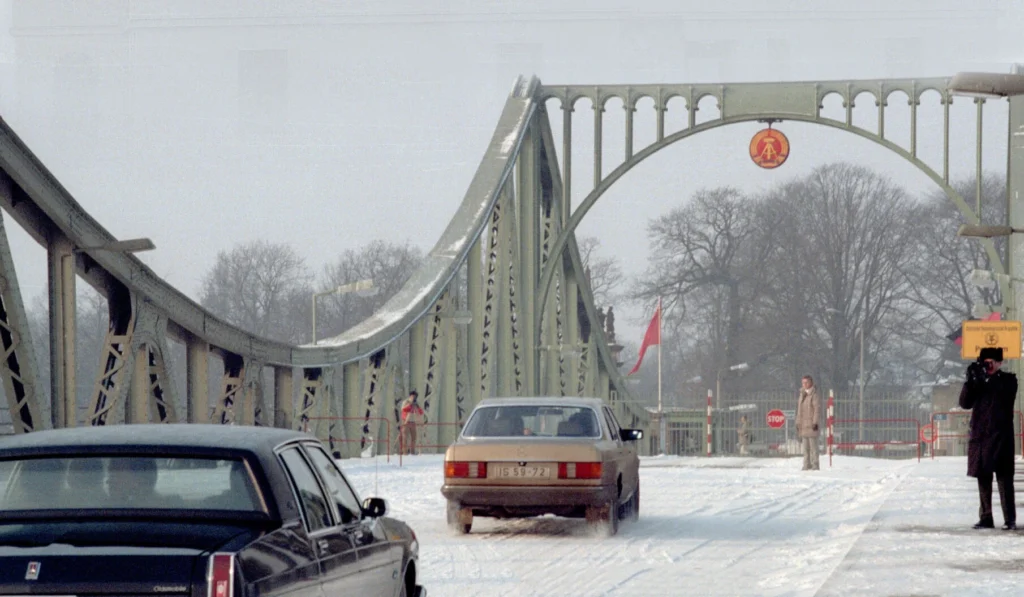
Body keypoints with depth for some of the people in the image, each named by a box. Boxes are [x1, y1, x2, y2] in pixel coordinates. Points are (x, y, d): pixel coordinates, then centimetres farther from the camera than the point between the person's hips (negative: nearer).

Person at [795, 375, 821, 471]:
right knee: (805, 446, 8)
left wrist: (815, 422, -16)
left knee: (813, 444, -9)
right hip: (803, 425, 8)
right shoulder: (802, 395, 17)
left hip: (811, 424, -8)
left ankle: (815, 465, -9)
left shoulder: (814, 395, -6)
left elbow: (817, 409, -11)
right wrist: (798, 423, 19)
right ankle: (807, 464, 11)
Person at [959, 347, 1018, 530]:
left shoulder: (1008, 381, 2)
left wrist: (986, 378, -23)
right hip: (980, 436, 4)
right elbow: (965, 403, 4)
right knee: (983, 479, 7)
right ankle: (985, 518, 13)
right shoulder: (978, 382, 12)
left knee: (1004, 477, -8)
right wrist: (970, 380, -8)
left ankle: (1010, 519, -9)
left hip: (1001, 436, -4)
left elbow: (1003, 397, -17)